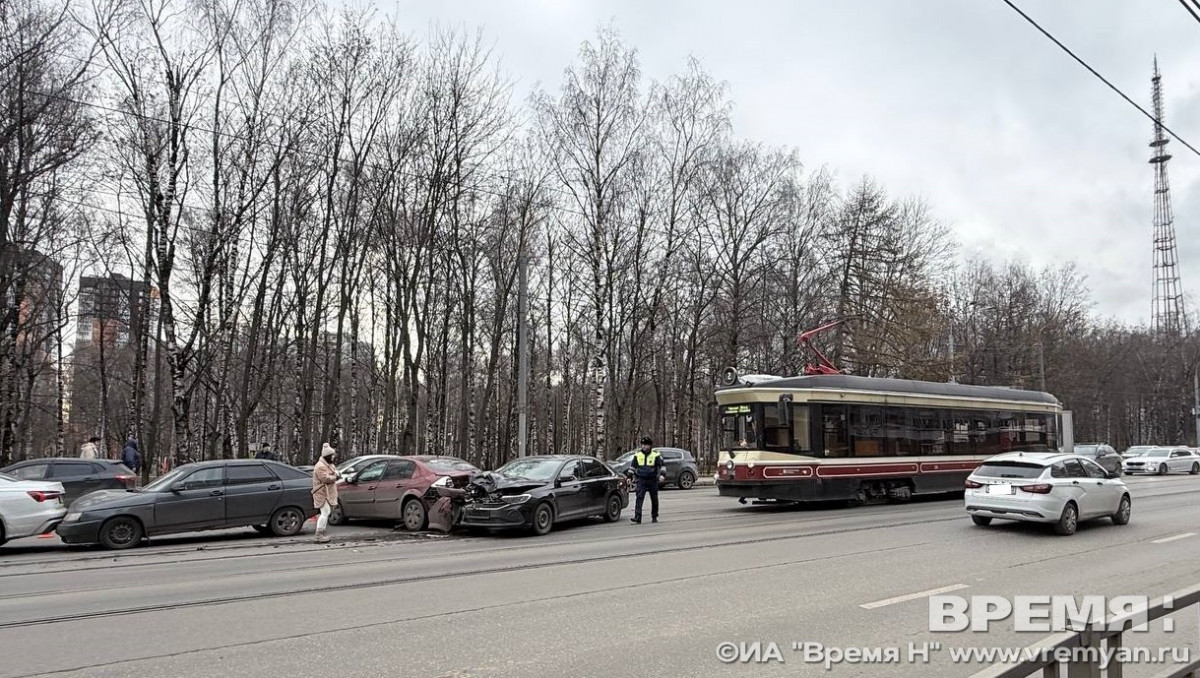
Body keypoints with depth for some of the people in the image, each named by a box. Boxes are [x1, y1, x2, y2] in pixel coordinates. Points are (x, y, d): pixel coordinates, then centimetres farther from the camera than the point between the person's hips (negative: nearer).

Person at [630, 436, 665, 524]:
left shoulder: (656, 454, -2)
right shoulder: (637, 455, 5)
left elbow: (661, 465, 0)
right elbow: (632, 466, 14)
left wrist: (661, 474, -14)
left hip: (653, 480, -1)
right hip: (641, 480, 1)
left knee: (654, 499, 9)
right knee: (639, 498, -13)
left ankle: (654, 517, 24)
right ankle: (637, 517, -19)